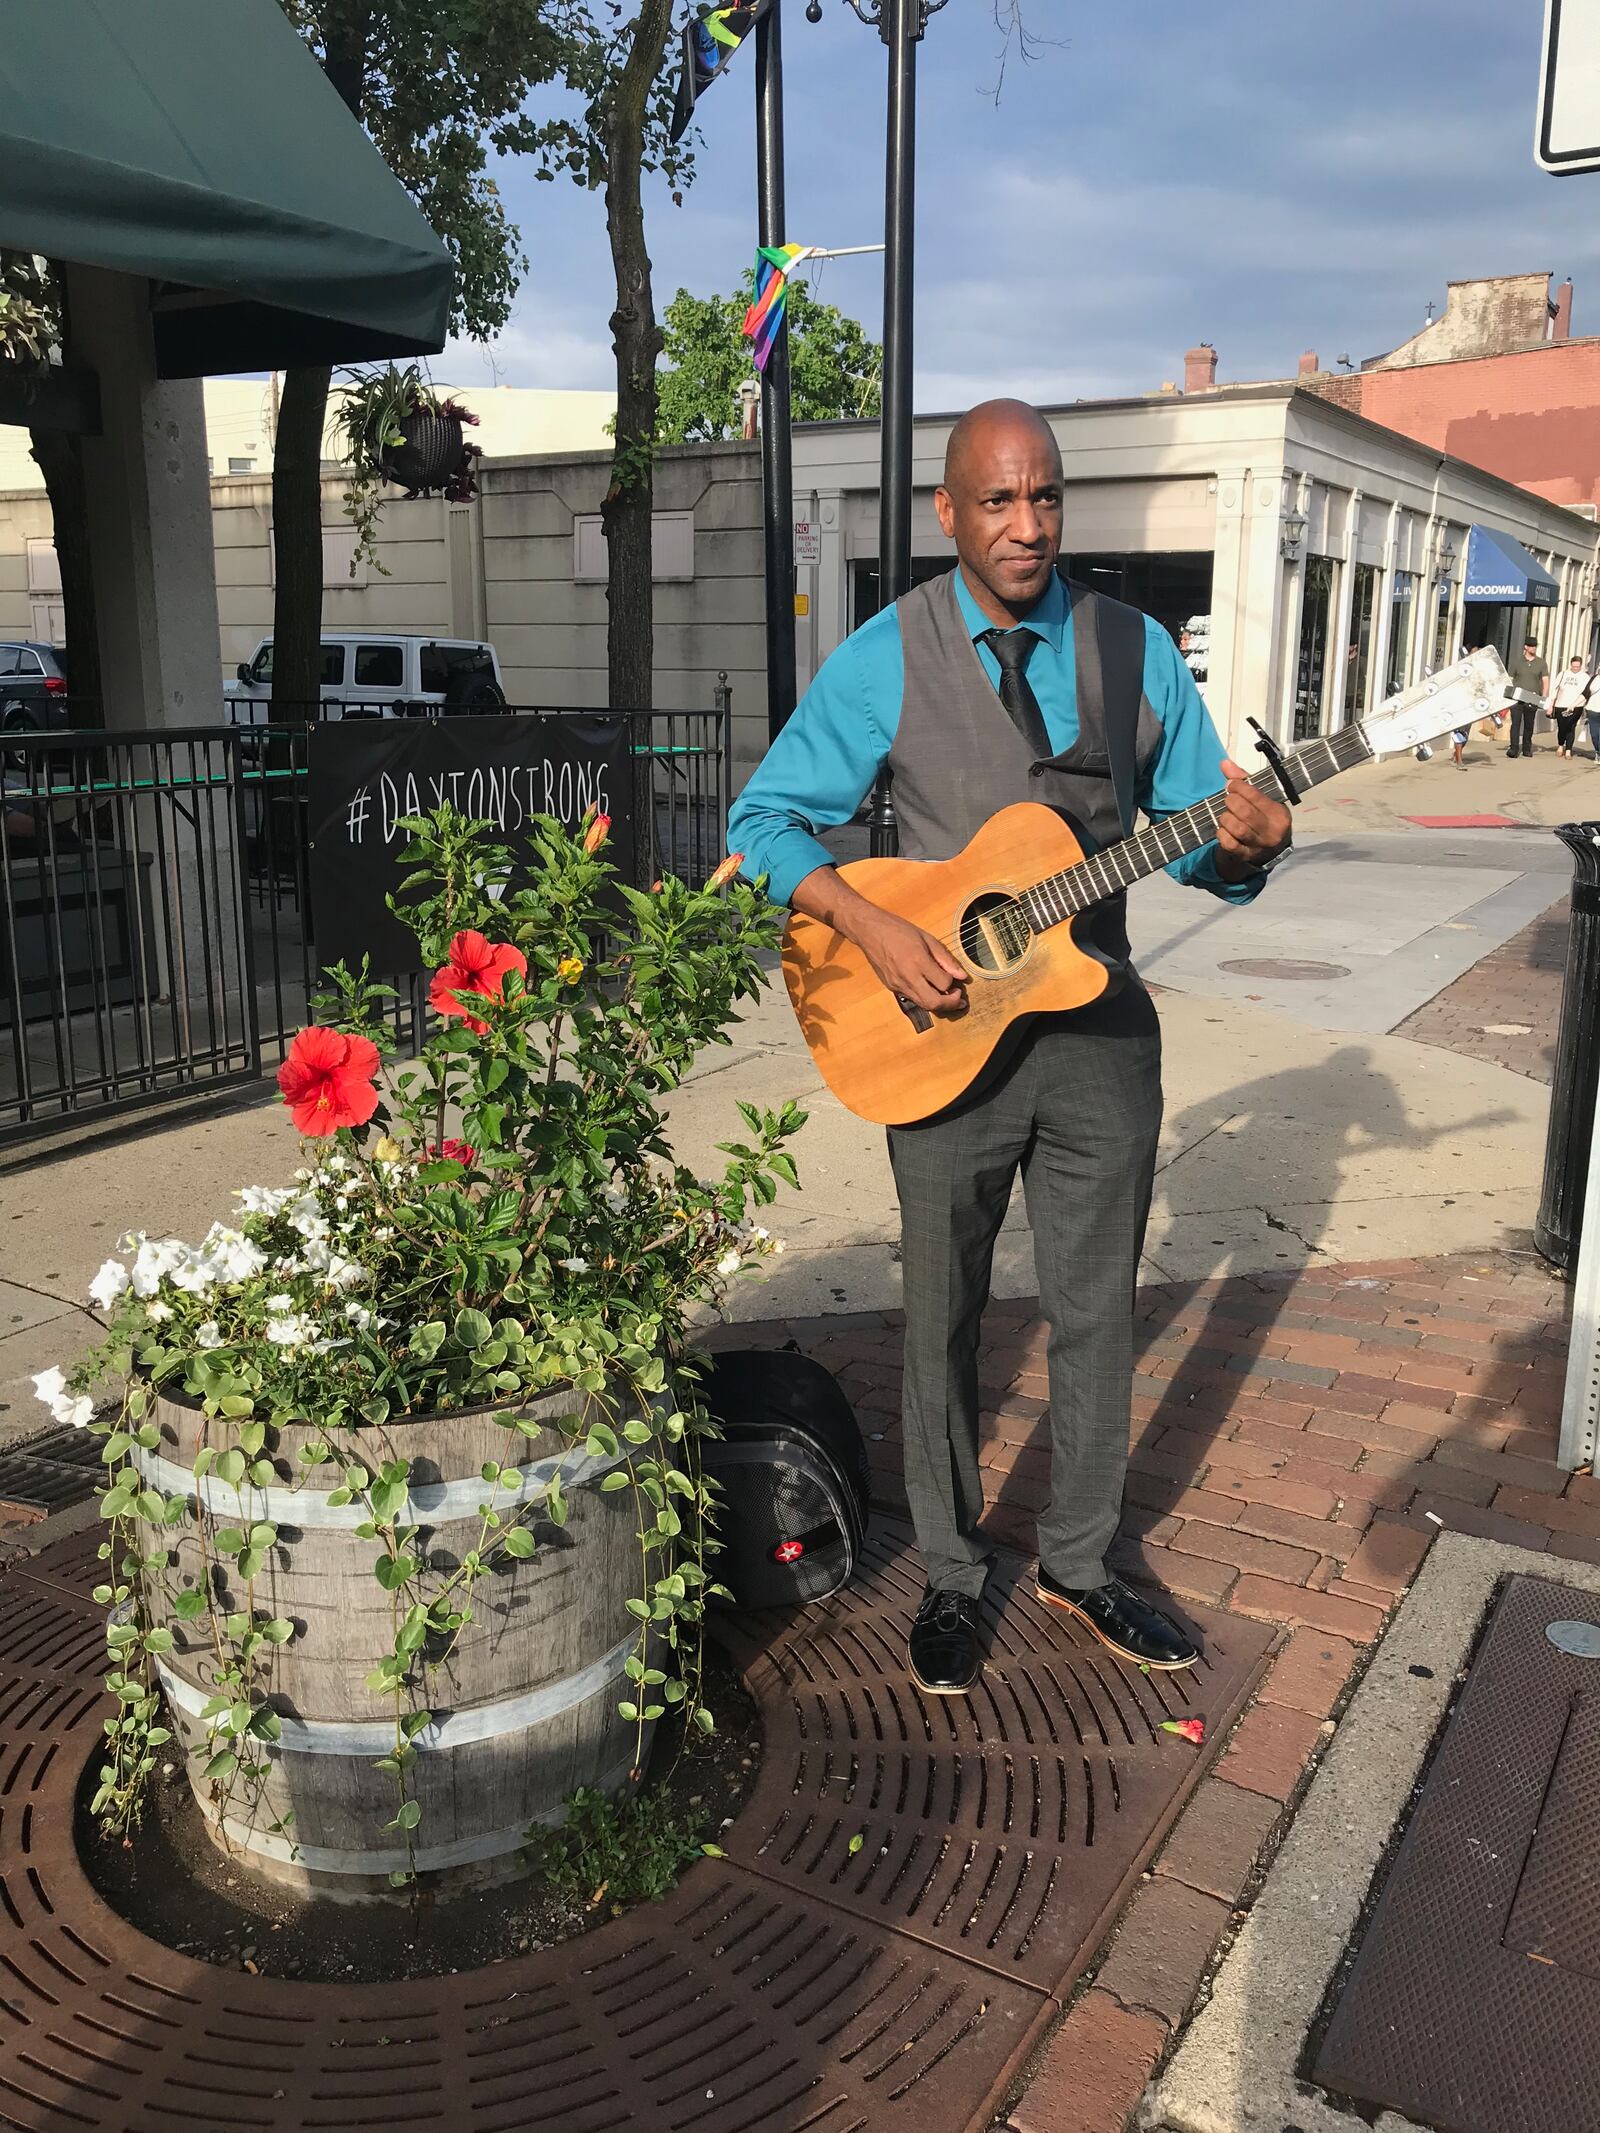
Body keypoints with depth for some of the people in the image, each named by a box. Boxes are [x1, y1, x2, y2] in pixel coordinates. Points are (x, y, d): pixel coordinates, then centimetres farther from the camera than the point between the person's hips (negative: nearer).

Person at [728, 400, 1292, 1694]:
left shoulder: (1137, 651, 2)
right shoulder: (885, 659, -5)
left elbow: (1197, 838, 5)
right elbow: (766, 820, -5)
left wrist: (1246, 840, -19)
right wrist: (871, 929, -19)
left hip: (1098, 1028, 3)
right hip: (942, 1026, -2)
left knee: (1096, 1309, 13)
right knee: (945, 1320, 10)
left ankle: (1079, 1563, 33)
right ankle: (953, 1577, 29)